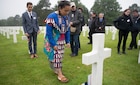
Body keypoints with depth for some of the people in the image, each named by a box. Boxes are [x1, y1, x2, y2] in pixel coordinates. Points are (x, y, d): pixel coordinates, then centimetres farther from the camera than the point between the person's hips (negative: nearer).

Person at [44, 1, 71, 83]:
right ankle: (60, 74, 10)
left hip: (62, 41, 6)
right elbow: (49, 32, -20)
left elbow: (68, 30, 7)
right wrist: (53, 44, -20)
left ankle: (57, 69, 34)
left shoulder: (66, 17, 0)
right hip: (53, 41, -6)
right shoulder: (52, 17, -21)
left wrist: (68, 41, 2)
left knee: (60, 56, 13)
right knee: (56, 57, -2)